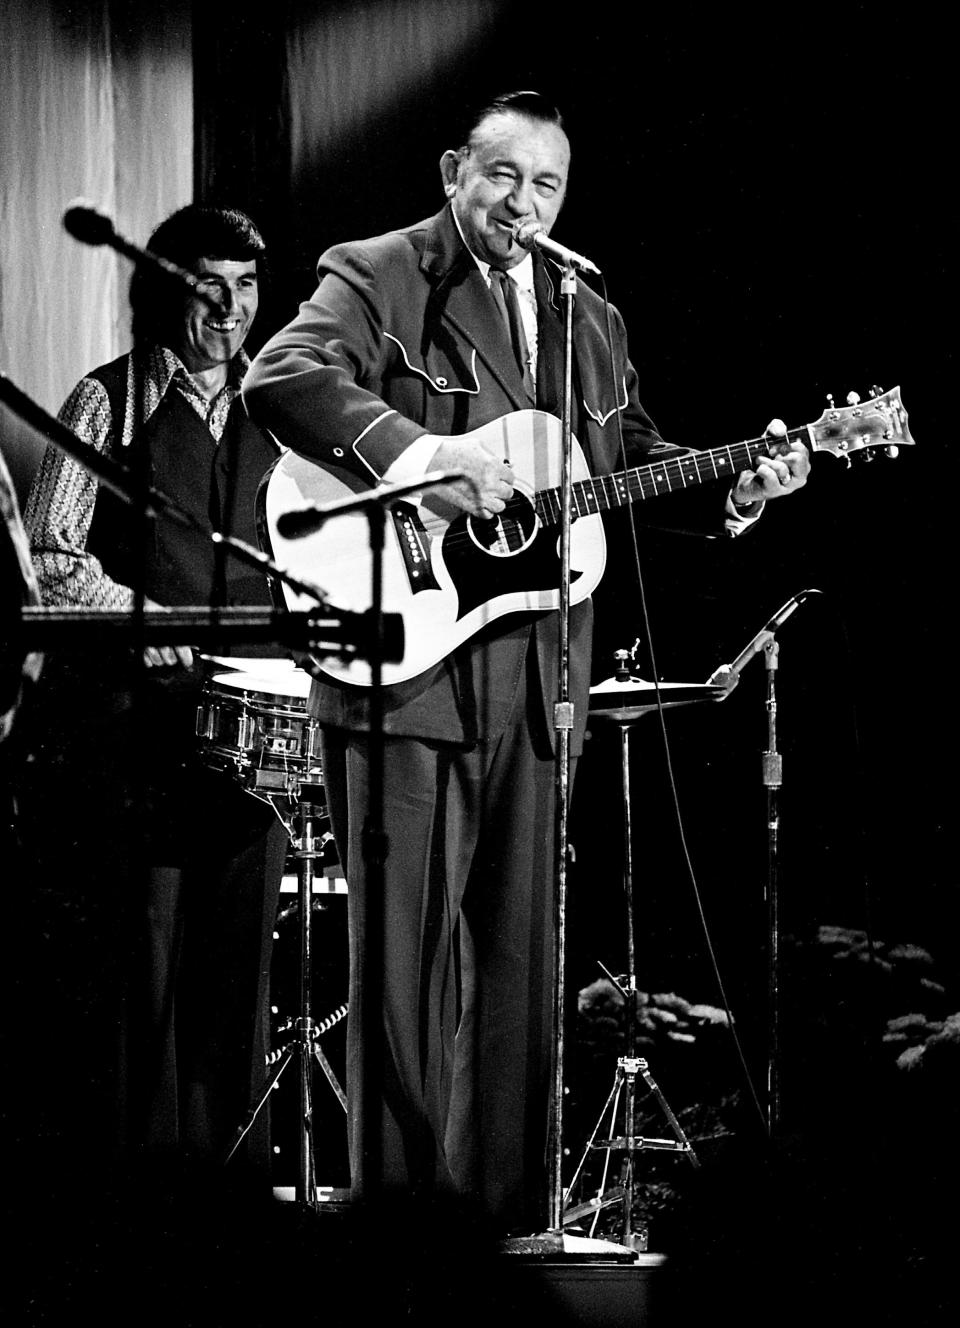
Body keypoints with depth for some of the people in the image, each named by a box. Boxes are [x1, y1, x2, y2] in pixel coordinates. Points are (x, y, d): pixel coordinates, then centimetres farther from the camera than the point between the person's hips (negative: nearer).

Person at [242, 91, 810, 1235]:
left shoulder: (589, 319, 18)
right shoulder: (375, 278, -2)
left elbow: (630, 458, 24)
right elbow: (281, 377, -19)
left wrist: (730, 495, 6)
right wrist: (420, 451, -29)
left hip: (536, 681, 6)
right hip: (405, 666, -6)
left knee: (518, 950, 10)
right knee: (408, 946, -3)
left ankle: (502, 1207, 17)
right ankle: (401, 1206, 4)